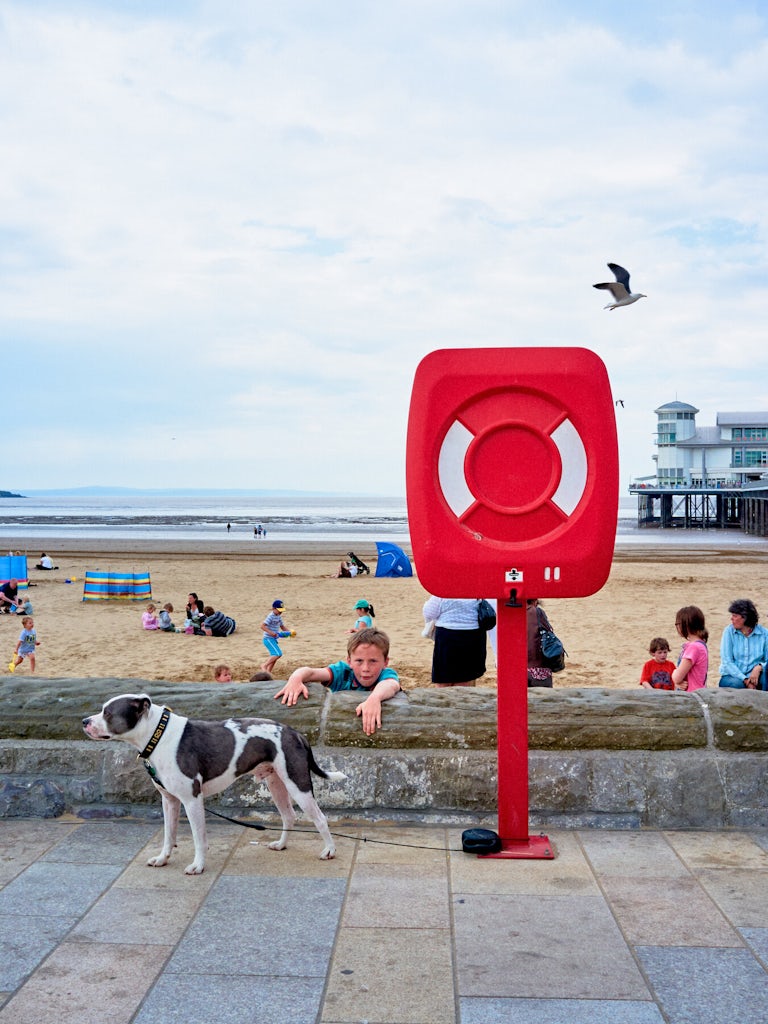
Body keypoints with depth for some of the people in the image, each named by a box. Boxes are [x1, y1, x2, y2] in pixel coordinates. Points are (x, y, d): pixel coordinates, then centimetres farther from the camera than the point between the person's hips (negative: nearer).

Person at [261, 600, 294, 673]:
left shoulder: (279, 617, 12)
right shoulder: (271, 616, -15)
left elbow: (282, 626, 21)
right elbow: (262, 626, -22)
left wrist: (290, 632, 4)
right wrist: (271, 632, -33)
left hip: (273, 639, 9)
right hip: (268, 639, -9)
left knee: (274, 657, 11)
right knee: (278, 654, -20)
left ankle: (268, 672, 18)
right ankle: (264, 666, -13)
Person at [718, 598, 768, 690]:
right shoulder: (729, 631, -2)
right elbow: (727, 662, -9)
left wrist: (759, 667, -27)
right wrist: (745, 680, -20)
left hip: (754, 676, 1)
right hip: (731, 676, -1)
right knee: (736, 684, -34)